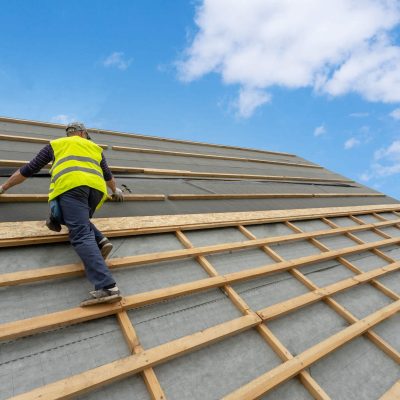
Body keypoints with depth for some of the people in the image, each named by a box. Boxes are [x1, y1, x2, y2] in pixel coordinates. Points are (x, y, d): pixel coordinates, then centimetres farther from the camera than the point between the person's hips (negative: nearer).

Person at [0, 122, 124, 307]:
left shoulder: (55, 144, 30)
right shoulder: (95, 147, 35)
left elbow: (29, 169, 31)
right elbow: (107, 175, 45)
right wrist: (115, 190, 62)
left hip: (71, 185, -3)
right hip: (97, 187, 4)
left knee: (81, 236, -15)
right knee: (79, 221, 27)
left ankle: (106, 287, -29)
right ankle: (99, 241, -3)